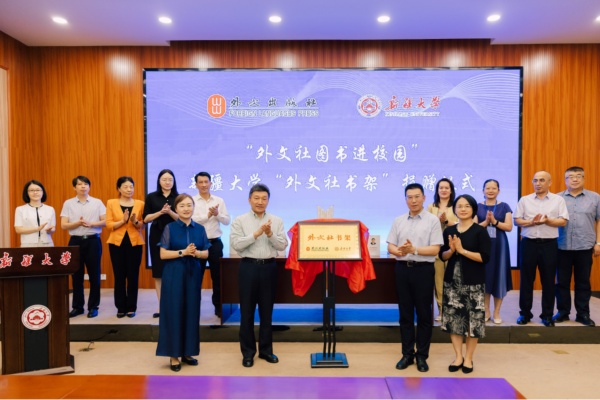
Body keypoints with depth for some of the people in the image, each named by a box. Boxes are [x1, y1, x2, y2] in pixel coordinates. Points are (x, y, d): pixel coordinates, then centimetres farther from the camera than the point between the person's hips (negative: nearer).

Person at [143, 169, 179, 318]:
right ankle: (161, 306, 13)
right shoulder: (151, 197, 4)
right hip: (156, 236, 1)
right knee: (158, 272, 4)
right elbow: (146, 219, 0)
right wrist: (160, 212, -15)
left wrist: (169, 212, -19)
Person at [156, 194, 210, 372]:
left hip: (193, 274, 3)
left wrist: (196, 253, -14)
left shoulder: (200, 229, 5)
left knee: (191, 312, 8)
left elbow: (206, 253, 6)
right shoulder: (169, 228, -3)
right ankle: (174, 354, 10)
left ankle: (187, 352, 21)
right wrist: (183, 252, -18)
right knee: (174, 312, -1)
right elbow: (163, 254, -7)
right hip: (174, 274, -3)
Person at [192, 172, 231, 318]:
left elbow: (227, 221, 1)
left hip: (215, 243, 2)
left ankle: (218, 306, 20)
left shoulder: (219, 201, 5)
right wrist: (208, 215, -21)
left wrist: (217, 214, -16)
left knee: (217, 276, 8)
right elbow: (191, 220, -14)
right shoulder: (192, 201, -2)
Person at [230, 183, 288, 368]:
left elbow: (283, 245, 0)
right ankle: (248, 352, 18)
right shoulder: (240, 221, 0)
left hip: (269, 267, 2)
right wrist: (257, 233, -18)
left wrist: (270, 234, -16)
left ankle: (266, 349, 24)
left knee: (267, 311, 11)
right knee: (247, 311, 6)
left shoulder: (277, 221, 5)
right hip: (248, 267, -2)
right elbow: (236, 244, -12)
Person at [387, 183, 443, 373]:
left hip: (423, 270, -3)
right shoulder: (398, 221, 8)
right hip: (402, 269, 3)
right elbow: (390, 246, 5)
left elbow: (435, 249, -9)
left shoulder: (433, 220, -3)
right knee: (405, 313, 10)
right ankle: (407, 354, 22)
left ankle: (422, 355, 19)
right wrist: (399, 250, -16)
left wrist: (414, 249, -21)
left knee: (424, 314, 6)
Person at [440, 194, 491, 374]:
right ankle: (458, 356, 22)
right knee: (453, 318, 7)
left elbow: (485, 257, -13)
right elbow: (442, 256, 8)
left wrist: (462, 250, -16)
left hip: (473, 283, -3)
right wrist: (451, 249, -12)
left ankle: (468, 358, 19)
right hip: (452, 281, 4)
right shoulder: (449, 230, 6)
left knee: (473, 320, 3)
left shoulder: (480, 231, -5)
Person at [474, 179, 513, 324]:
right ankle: (486, 310, 17)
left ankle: (497, 312, 14)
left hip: (499, 245, 0)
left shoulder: (504, 207, 5)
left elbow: (509, 227, -4)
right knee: (484, 276, 4)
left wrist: (494, 221, -17)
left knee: (499, 276, 2)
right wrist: (486, 221, -17)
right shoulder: (478, 207, 5)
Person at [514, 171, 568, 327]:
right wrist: (531, 222, -14)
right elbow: (517, 220, 3)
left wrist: (548, 221, -19)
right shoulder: (525, 200, 7)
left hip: (549, 244, 0)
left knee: (548, 281, 6)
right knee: (526, 280, 5)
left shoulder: (558, 200, 4)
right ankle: (525, 313, 15)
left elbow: (563, 221, -2)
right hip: (529, 243, 1)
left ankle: (547, 315, 18)